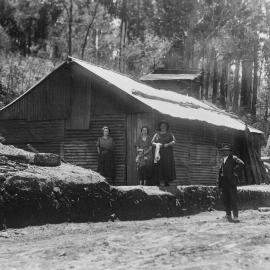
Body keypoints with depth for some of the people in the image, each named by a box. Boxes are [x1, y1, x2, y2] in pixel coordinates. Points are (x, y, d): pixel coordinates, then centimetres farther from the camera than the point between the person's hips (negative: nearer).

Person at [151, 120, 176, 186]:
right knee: (158, 166, -9)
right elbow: (152, 142, 10)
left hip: (167, 153, 0)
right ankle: (158, 182, -10)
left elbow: (173, 141, 3)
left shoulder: (169, 134, 13)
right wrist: (157, 144, -11)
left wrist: (168, 144, -16)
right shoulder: (157, 134, 15)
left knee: (167, 167, -9)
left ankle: (166, 182, -9)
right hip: (159, 153, 0)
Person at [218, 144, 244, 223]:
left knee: (233, 200, -8)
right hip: (224, 183, 6)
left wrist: (233, 169, -10)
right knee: (225, 200, 7)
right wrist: (219, 184, 14)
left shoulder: (233, 158, -2)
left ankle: (235, 217, -7)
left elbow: (241, 163, -17)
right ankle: (228, 215, 16)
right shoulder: (223, 160, 18)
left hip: (231, 182, -6)